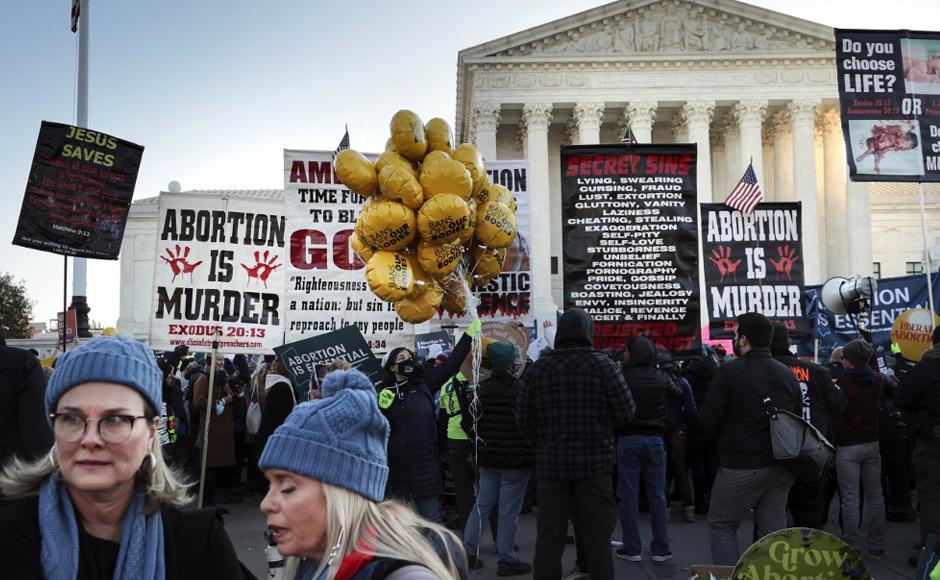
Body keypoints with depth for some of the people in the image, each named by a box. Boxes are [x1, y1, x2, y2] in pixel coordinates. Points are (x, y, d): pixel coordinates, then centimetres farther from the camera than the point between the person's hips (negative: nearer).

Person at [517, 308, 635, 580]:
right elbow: (626, 410, -5)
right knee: (597, 537, 6)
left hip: (551, 463, 2)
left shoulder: (539, 367, 0)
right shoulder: (602, 364, -5)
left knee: (549, 536, 9)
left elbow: (523, 417, 1)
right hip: (595, 462, -2)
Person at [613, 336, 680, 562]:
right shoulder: (661, 377, 1)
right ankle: (660, 549, 12)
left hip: (627, 438, -3)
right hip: (655, 438, 3)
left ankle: (632, 548, 7)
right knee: (657, 495, 9)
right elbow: (677, 392, 22)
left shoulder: (622, 377, -10)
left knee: (629, 495, 4)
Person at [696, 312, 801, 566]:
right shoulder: (788, 374, 5)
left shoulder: (730, 372, -13)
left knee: (721, 526, 9)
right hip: (780, 467, 5)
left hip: (741, 467, -5)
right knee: (774, 530, 11)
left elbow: (706, 424, -12)